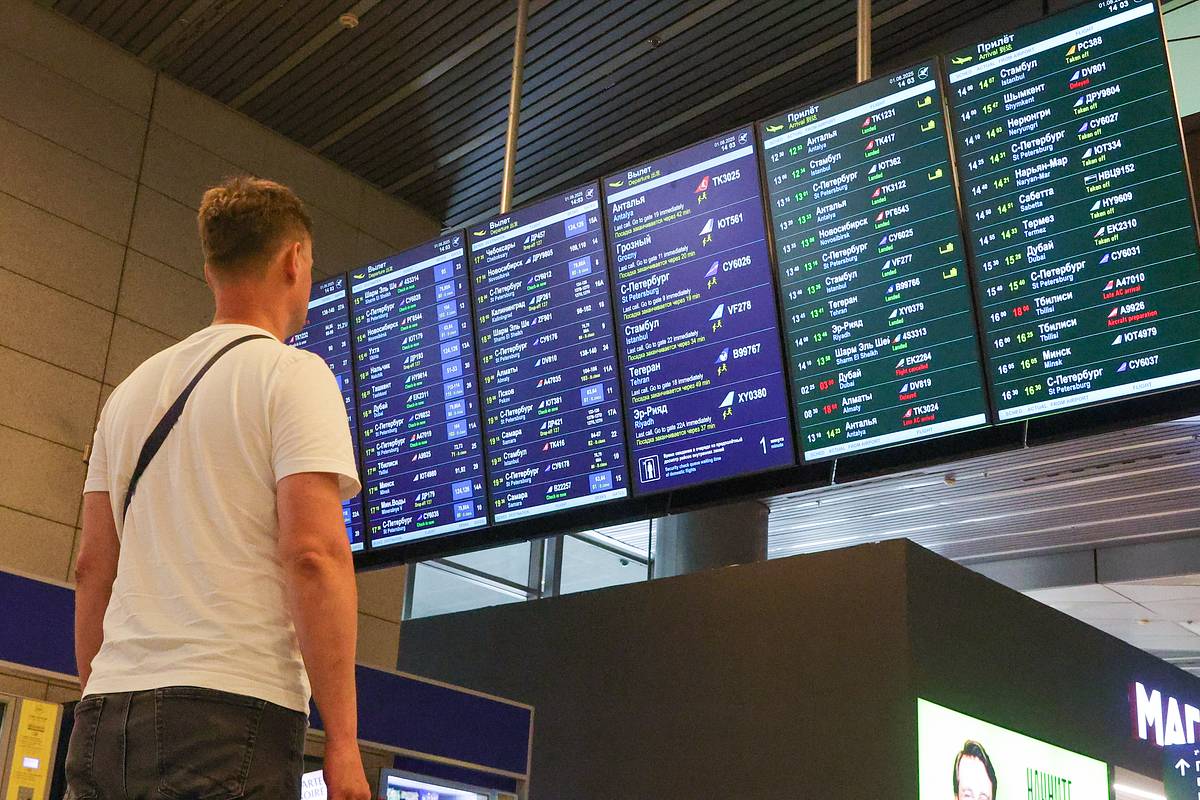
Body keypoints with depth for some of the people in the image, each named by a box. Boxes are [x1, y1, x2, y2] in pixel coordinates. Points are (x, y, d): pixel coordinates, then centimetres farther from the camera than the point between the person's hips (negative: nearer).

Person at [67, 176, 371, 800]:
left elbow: (92, 566, 17)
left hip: (107, 716, 7)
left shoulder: (132, 389, 17)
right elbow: (313, 554, -14)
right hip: (230, 711, -7)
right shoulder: (294, 375, -3)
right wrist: (342, 741, -13)